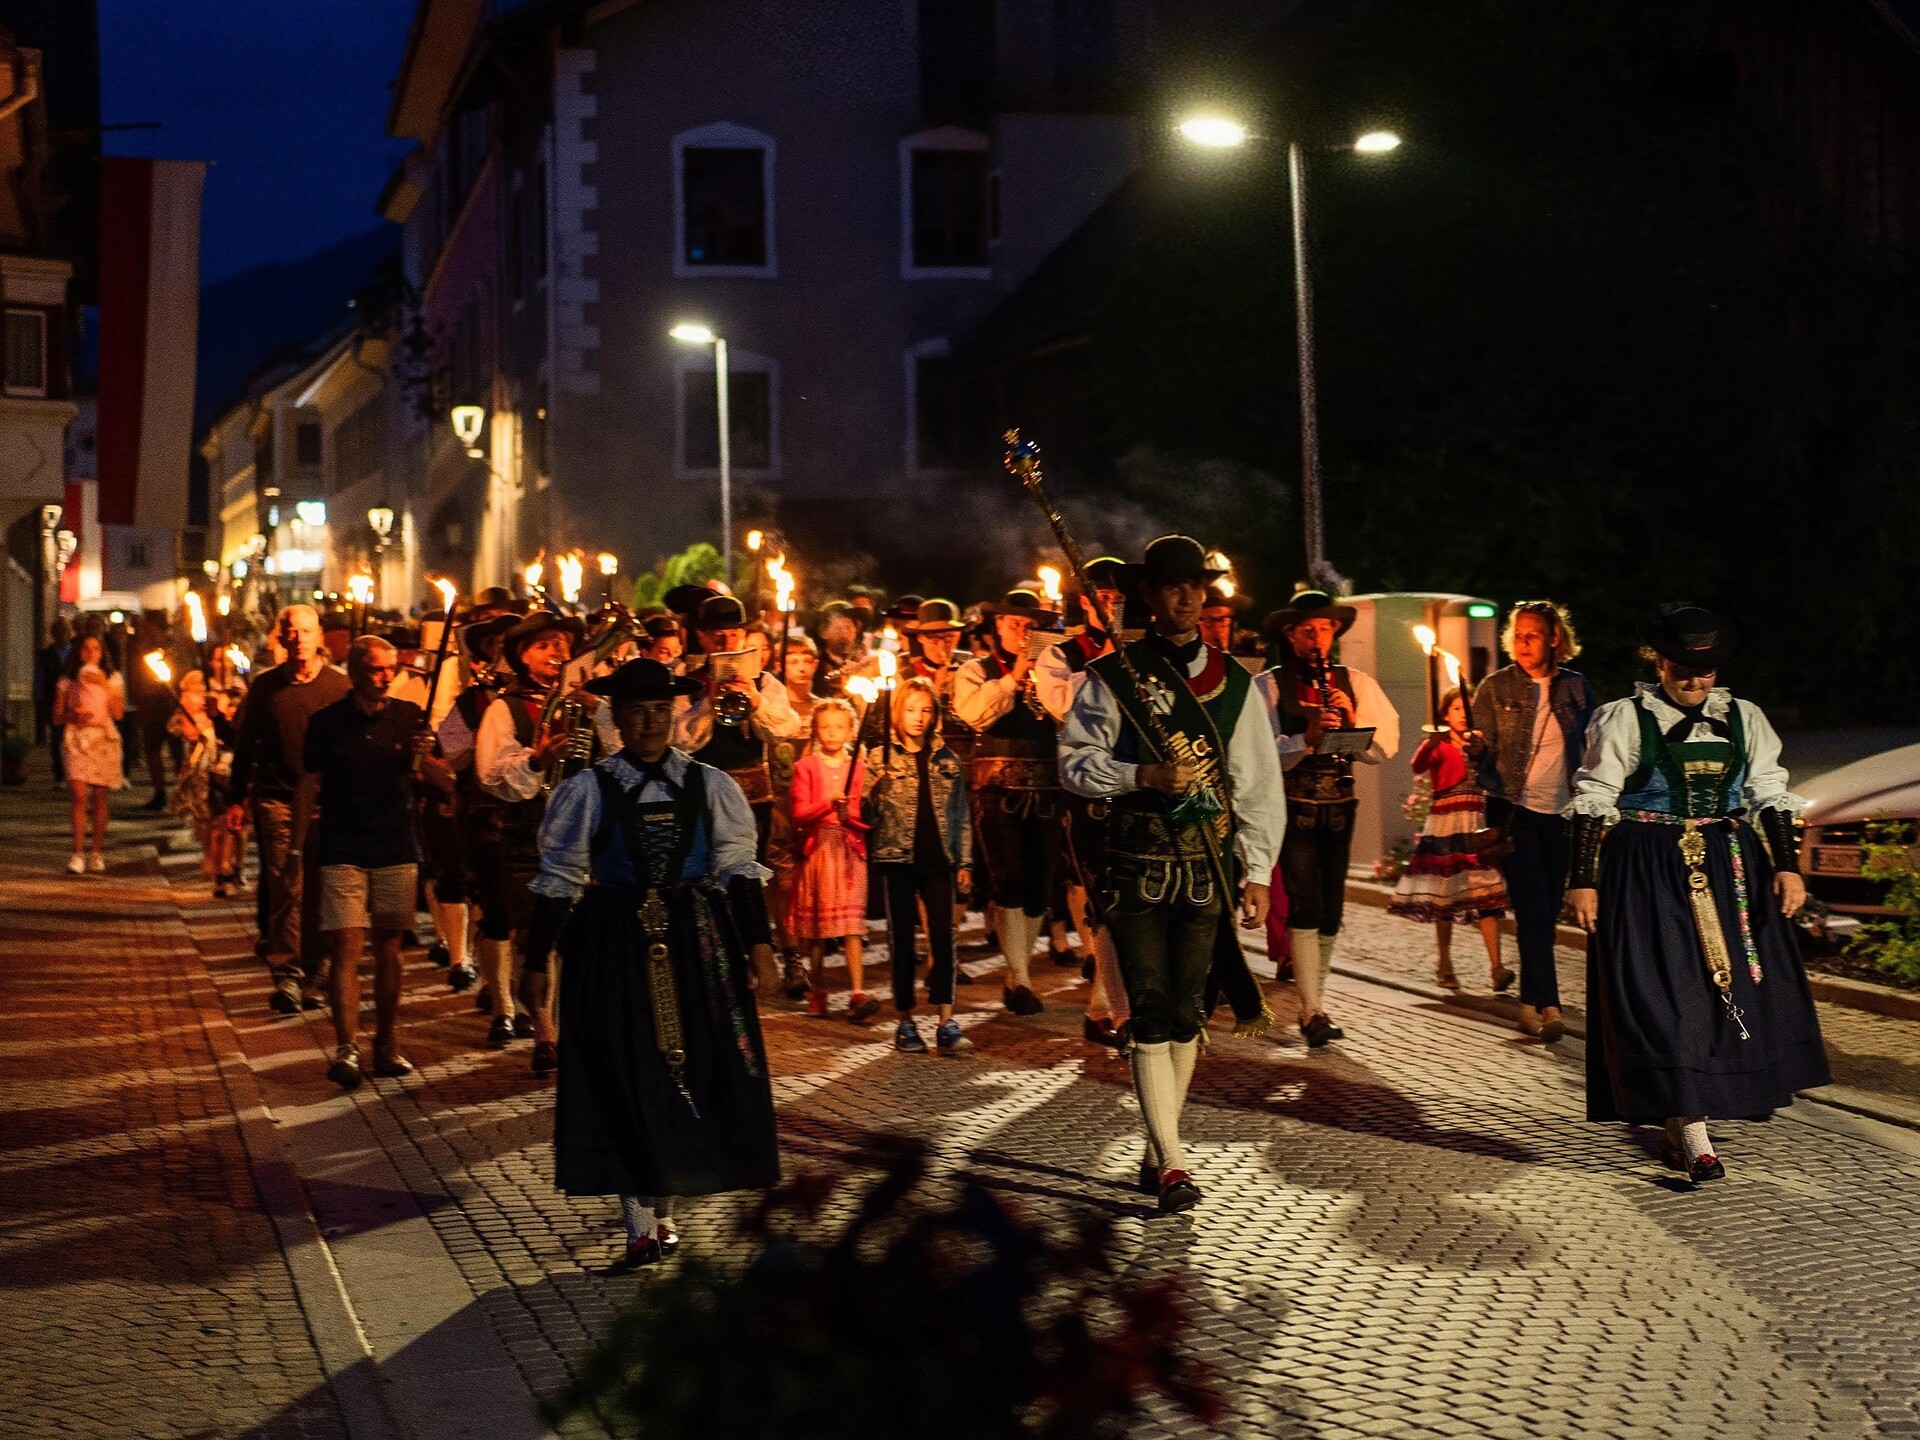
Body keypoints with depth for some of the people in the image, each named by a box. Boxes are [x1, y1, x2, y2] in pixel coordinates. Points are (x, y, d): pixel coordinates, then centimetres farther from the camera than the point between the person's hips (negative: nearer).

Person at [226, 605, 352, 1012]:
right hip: (278, 800, 0)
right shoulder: (265, 687, 6)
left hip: (327, 802, 0)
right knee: (285, 890, -6)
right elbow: (245, 746, 11)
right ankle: (285, 976, -4)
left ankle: (313, 978, 13)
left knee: (319, 894, 5)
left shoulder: (340, 686, 3)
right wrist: (237, 799, 9)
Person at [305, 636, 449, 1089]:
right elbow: (312, 783, 7)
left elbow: (430, 767, -7)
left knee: (389, 947, 8)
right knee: (346, 945, -10)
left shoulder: (408, 716, 4)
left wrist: (427, 759, -30)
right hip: (343, 851, -2)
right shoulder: (327, 721, 1)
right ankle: (346, 1048, -12)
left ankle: (386, 1044, 18)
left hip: (396, 848, 2)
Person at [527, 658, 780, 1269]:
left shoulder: (709, 785, 5)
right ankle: (641, 1230, -1)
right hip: (615, 944, -2)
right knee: (626, 1077, -4)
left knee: (694, 1070, 6)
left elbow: (738, 866, 7)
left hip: (697, 941, 2)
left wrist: (757, 938, 0)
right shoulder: (588, 790, 1)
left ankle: (664, 1212, 22)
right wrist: (540, 954, -1)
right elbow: (559, 877, 3)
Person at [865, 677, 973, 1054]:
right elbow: (868, 815, -1)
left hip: (938, 859, 2)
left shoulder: (946, 760, 10)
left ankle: (947, 1023, -4)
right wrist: (876, 789, -21)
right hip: (897, 858, -2)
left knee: (943, 938, -5)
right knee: (902, 941, 2)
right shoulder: (880, 757, 1)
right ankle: (905, 1023, 10)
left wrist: (964, 862, 8)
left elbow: (961, 815, 14)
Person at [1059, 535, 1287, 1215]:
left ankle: (1157, 1151, 19)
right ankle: (1172, 1163, -9)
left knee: (1186, 1015, 6)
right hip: (1138, 868, -2)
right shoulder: (1113, 676, 3)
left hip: (1209, 869, 3)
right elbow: (1075, 760, 0)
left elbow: (1260, 782, 9)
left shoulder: (1234, 682, 10)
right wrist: (1145, 776, -15)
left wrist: (1257, 869, 3)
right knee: (1151, 1015, -8)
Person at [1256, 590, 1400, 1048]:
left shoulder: (1356, 683, 8)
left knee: (1331, 911, 10)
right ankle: (1312, 1011, -13)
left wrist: (1353, 721, -14)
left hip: (1339, 807, 4)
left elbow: (1386, 747, 2)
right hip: (1294, 807, -4)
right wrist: (1307, 738, -29)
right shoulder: (1270, 685, -3)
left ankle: (1316, 1003, 23)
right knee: (1305, 906, -13)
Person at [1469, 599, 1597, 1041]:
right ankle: (1548, 1004, -15)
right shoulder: (1496, 687, 1)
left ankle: (1530, 1004, 16)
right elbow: (1484, 750, -1)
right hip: (1513, 809, -3)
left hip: (1560, 813, 3)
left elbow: (1592, 748, 13)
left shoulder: (1576, 687, 7)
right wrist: (1473, 745, -24)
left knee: (1548, 912, 6)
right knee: (1533, 909, -12)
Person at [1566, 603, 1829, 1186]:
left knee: (1736, 984, 4)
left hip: (1728, 872, 5)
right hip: (1649, 874, -4)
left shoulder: (1743, 719, 8)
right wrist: (1583, 880, -9)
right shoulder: (1624, 719, -3)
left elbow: (1771, 796, 10)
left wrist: (1787, 866, 0)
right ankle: (1690, 1130, -7)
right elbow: (1592, 803, -4)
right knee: (1662, 996, -8)